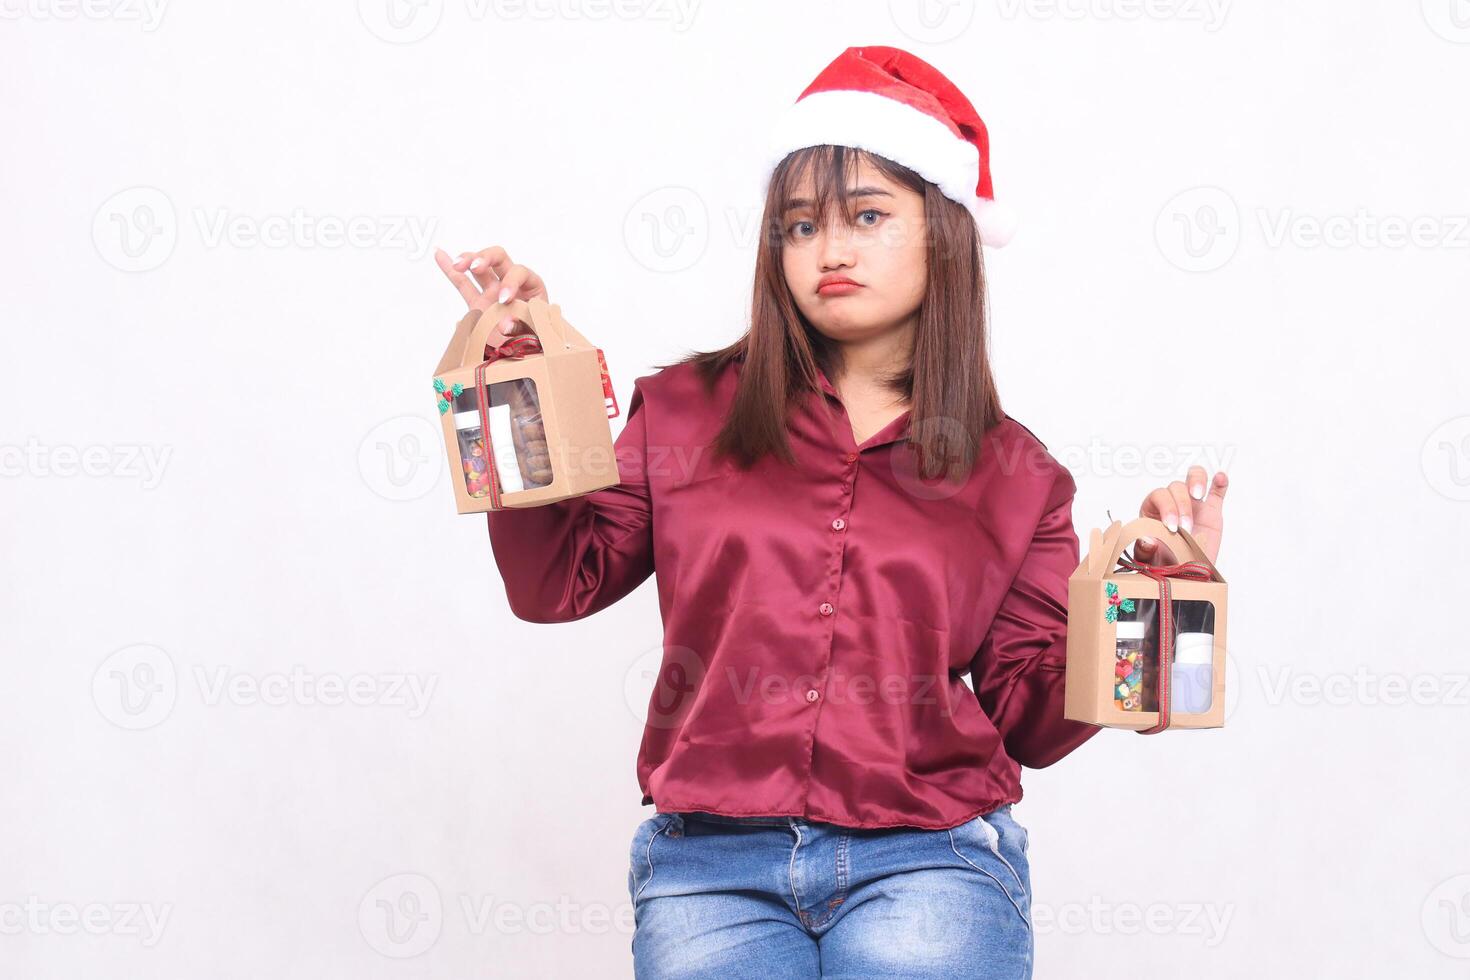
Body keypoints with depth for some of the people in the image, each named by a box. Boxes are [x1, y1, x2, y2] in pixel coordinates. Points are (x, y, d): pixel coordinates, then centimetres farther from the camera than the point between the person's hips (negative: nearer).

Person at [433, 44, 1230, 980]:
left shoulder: (1015, 476, 10)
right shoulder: (688, 411, 11)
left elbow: (1029, 718, 9)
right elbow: (557, 583, 7)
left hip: (927, 863, 0)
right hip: (711, 862, 1)